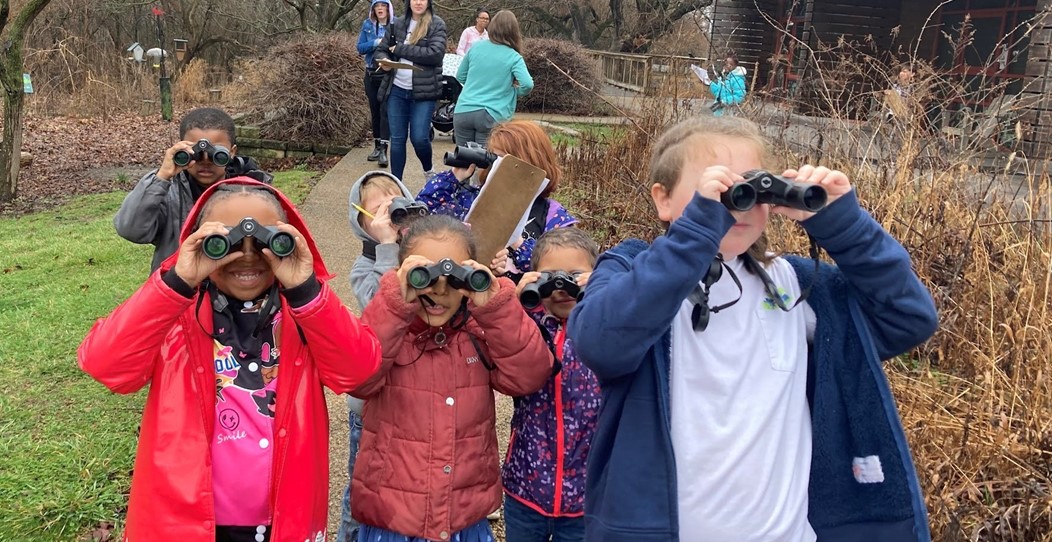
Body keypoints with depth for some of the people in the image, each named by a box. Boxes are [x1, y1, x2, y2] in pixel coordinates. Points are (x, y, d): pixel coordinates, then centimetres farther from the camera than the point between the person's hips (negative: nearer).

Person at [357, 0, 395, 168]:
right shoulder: (367, 25, 6)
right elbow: (360, 48, 1)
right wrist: (376, 43, -14)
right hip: (371, 74, 4)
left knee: (385, 111, -11)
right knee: (374, 111, 11)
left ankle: (383, 150, -14)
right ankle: (377, 146, 21)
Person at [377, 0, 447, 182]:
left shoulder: (437, 24, -3)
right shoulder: (398, 24, 10)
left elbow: (435, 54, -16)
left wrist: (399, 49, -13)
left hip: (424, 91, -4)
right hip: (397, 90, 4)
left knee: (419, 138, -6)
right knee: (397, 139, 5)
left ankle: (428, 170, 24)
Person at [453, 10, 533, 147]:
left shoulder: (475, 47, 7)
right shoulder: (513, 57, -3)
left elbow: (460, 77, 17)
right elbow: (527, 84, -16)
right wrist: (514, 93, 5)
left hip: (463, 112, 3)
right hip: (491, 116, -3)